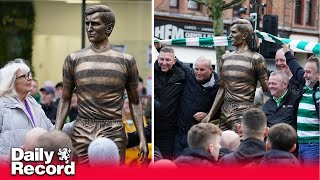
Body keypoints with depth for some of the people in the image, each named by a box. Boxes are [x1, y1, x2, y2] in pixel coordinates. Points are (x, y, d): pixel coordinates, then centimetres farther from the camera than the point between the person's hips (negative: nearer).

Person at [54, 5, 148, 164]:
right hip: (82, 134, 1)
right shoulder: (74, 59, 6)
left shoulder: (126, 61, 5)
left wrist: (142, 138, 3)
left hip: (114, 134, -1)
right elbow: (65, 99, 11)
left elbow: (134, 102, 10)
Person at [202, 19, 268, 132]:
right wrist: (210, 115, 14)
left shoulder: (256, 59, -2)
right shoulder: (225, 58, 15)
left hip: (244, 112, -6)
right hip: (225, 112, 6)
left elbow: (266, 90, -1)